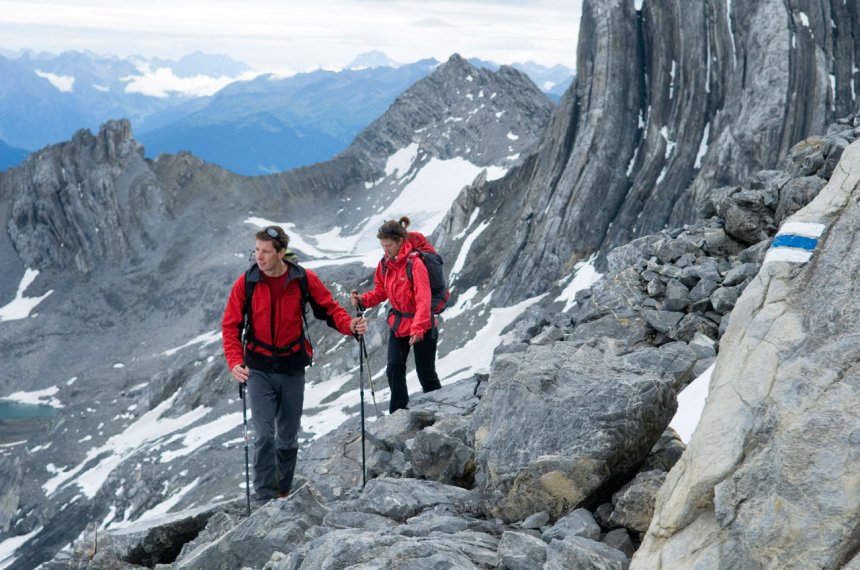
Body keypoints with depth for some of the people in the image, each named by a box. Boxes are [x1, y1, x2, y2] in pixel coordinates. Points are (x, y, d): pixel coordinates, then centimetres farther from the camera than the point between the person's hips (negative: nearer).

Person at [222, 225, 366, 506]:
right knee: (264, 435, -10)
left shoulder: (304, 280, -6)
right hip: (259, 369, -1)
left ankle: (284, 492, 29)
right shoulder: (246, 283, -7)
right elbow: (230, 325, -4)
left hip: (293, 369, 1)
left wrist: (350, 325, -19)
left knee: (288, 438, 11)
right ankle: (265, 500, -1)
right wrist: (235, 362, -20)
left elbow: (329, 309, 2)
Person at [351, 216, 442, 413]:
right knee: (394, 368, 0)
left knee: (426, 372, 5)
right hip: (398, 324, 6)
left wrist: (418, 328, -35)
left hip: (422, 327, -6)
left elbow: (423, 300, -27)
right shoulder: (385, 263, 0)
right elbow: (381, 292, 9)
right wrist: (363, 300, -11)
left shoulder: (415, 263, -21)